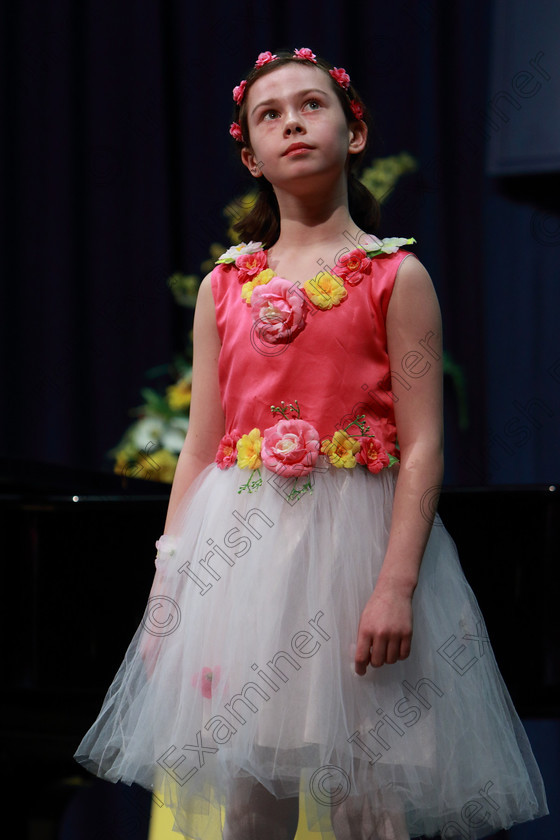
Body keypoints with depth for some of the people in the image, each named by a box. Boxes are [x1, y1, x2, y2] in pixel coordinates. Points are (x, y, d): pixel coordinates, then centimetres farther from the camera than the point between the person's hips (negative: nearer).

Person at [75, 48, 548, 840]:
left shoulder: (396, 277, 0)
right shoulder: (224, 287, 11)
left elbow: (422, 447, -6)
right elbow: (199, 448, 11)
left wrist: (397, 583, -16)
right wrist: (166, 587, 7)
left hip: (353, 538, -3)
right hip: (238, 548, 3)